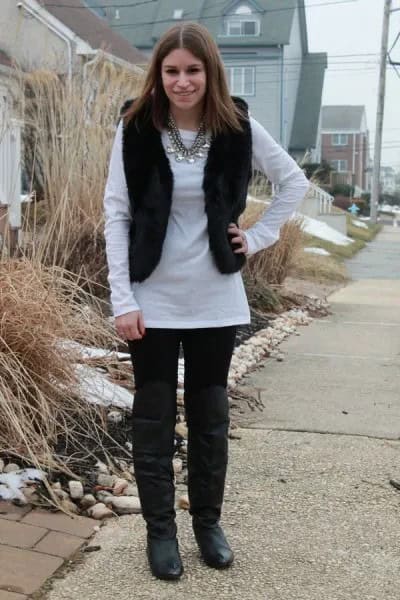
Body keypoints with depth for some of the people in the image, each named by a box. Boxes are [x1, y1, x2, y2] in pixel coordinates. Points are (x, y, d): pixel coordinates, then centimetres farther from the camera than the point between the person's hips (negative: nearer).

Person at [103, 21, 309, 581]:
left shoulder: (238, 126, -4)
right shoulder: (136, 127, -7)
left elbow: (295, 181, 9)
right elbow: (116, 214, -6)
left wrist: (259, 236, -1)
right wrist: (122, 299, -11)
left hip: (215, 300, 2)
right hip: (154, 300, -1)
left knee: (210, 415, 12)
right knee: (154, 418, 8)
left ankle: (208, 520, 29)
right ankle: (160, 528, 23)